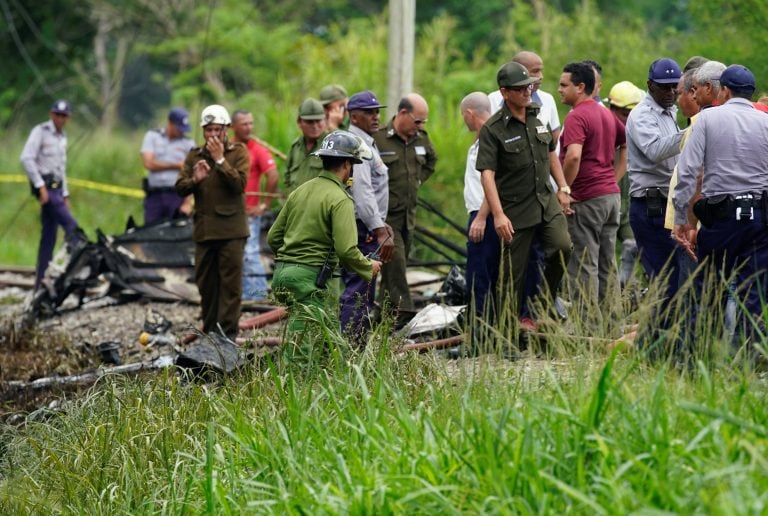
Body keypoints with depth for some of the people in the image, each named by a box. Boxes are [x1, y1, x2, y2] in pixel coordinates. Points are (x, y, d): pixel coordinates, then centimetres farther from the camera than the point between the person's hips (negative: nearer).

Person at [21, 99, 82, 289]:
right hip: (45, 187, -8)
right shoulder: (40, 131, -5)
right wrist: (40, 186, -19)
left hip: (56, 188, 8)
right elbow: (26, 158, -15)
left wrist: (65, 195, 21)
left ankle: (41, 282, 5)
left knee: (49, 236, 5)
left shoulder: (62, 137, 21)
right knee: (71, 225, -20)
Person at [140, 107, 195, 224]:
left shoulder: (188, 143, 7)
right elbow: (148, 163, -3)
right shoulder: (152, 136, 9)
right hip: (154, 196, 1)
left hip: (177, 196, 0)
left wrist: (188, 202, -11)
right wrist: (177, 165, 0)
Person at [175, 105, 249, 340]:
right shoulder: (194, 155, 13)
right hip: (204, 229, 4)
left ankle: (228, 331, -7)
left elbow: (240, 184, -12)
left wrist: (220, 160, -16)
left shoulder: (238, 152, 2)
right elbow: (180, 188, 6)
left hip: (231, 229, -4)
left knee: (230, 283, -7)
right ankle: (209, 331, 16)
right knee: (206, 283, 8)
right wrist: (195, 180, -14)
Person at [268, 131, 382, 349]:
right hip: (308, 278, -9)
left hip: (281, 273, 9)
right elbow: (346, 250, -17)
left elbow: (274, 237, 17)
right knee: (303, 344, -8)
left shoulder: (300, 191, 14)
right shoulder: (340, 199, -10)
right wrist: (369, 267, 1)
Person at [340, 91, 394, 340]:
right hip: (362, 228, -11)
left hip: (368, 228, 11)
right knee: (358, 293, -12)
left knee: (359, 292, 12)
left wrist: (381, 223, 25)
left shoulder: (367, 144, 19)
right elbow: (362, 192, -23)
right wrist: (380, 230, -26)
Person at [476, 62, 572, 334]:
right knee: (513, 273, -1)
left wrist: (563, 188, 15)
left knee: (562, 247, -17)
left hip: (546, 202, 5)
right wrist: (498, 215, -24)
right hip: (515, 210, -5)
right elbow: (487, 174, -16)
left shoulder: (538, 117, 9)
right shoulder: (493, 129, -10)